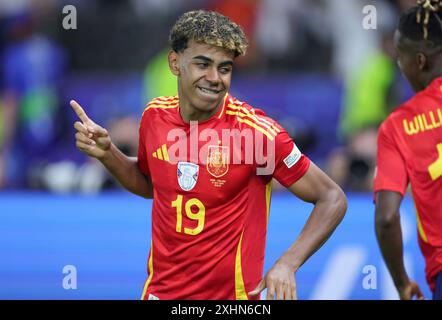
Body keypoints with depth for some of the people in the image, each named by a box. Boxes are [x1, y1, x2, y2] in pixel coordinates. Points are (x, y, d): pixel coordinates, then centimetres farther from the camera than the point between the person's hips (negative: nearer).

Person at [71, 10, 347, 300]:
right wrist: (106, 153, 0)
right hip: (159, 290, 4)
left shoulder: (255, 129, -18)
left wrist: (287, 264, -25)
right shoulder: (156, 115, -3)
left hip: (230, 295, -4)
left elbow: (332, 200, -13)